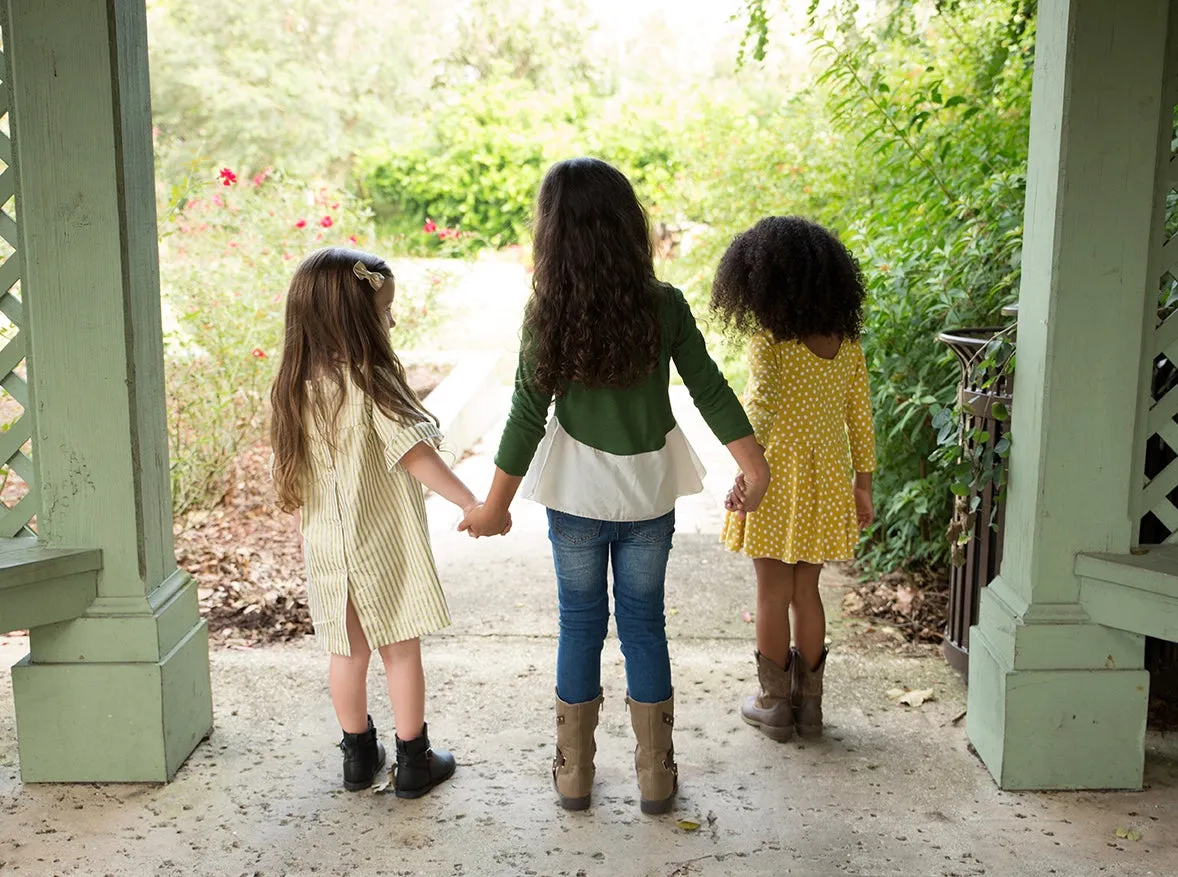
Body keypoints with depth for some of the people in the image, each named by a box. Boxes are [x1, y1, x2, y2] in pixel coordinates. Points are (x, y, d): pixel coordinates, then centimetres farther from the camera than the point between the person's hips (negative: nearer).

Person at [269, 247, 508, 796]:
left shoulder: (297, 385, 0)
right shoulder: (371, 381, -19)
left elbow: (292, 473, 8)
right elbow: (415, 454, -27)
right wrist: (472, 504, -29)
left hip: (327, 544, 5)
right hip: (385, 543, -5)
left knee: (347, 654, 16)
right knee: (401, 650, 8)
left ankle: (359, 757, 29)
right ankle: (414, 762, 18)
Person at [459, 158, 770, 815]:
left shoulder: (548, 314, -13)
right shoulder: (665, 305, -10)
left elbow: (528, 415, -11)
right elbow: (710, 391, -6)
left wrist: (495, 505, -2)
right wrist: (754, 465, 4)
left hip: (576, 494, -1)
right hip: (649, 490, 1)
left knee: (581, 625, 13)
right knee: (644, 625, 13)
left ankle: (574, 773, 24)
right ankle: (656, 777, 22)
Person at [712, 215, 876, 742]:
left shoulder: (769, 341, -13)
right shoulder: (847, 344, 3)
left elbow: (762, 405, -25)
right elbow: (861, 417, 7)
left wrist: (746, 470, -21)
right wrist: (862, 485, 13)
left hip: (777, 480, -5)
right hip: (827, 481, 5)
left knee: (772, 595, 8)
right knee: (806, 592, 16)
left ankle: (775, 703, 19)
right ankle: (809, 703, 24)